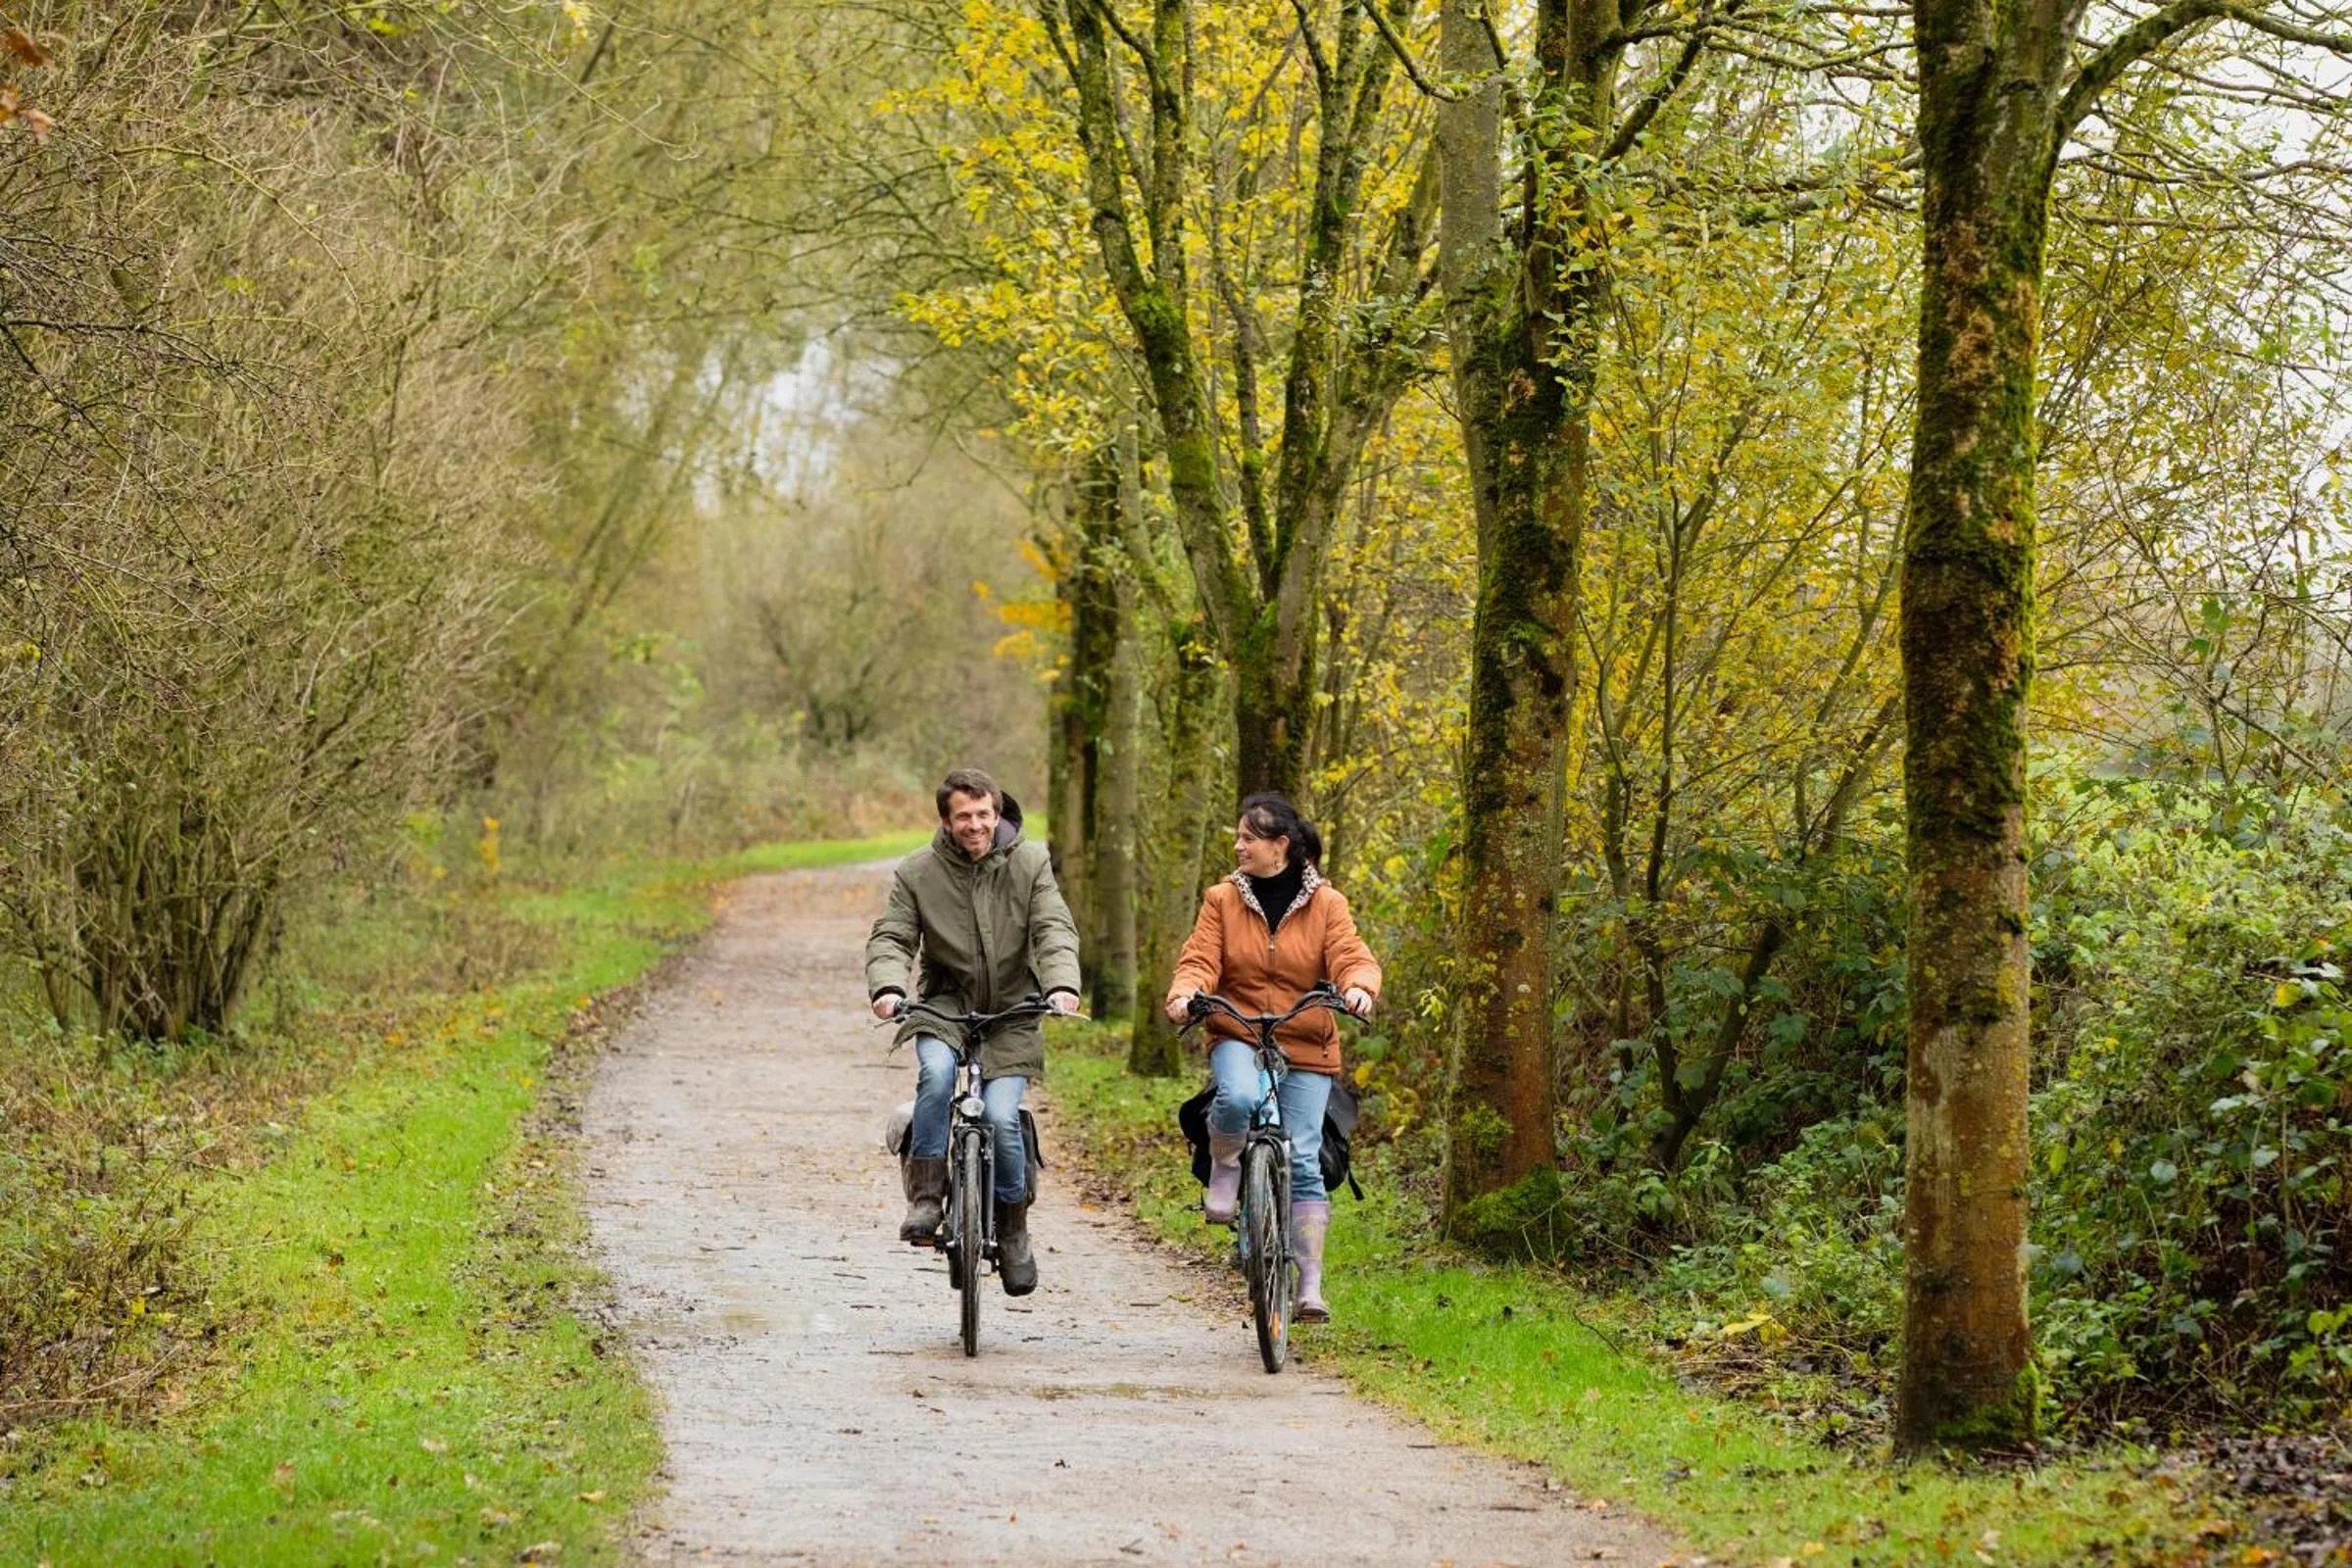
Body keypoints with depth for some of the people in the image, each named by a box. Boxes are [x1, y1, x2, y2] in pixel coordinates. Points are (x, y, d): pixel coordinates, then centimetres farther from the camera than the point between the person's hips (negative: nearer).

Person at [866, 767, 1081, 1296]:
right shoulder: (917, 873, -2)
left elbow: (1054, 930, -9)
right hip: (944, 1005, 0)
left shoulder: (1030, 864, -1)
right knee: (937, 1072, -33)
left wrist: (1062, 985, -28)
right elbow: (891, 937, -6)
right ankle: (925, 1197, -22)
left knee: (1001, 1117, -17)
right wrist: (887, 987, -28)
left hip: (1012, 1013, 0)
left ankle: (1013, 1228, 6)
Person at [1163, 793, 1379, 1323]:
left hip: (1306, 1047, 0)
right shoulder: (1223, 900, 5)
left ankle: (1310, 1285, 1)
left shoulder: (1326, 904, 2)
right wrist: (1185, 993, -26)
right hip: (1237, 1037, 0)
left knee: (1303, 1161, -5)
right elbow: (1200, 957, -4)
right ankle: (1224, 1169, -3)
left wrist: (1358, 987, -32)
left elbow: (1351, 956, -9)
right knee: (1238, 1099, -36)